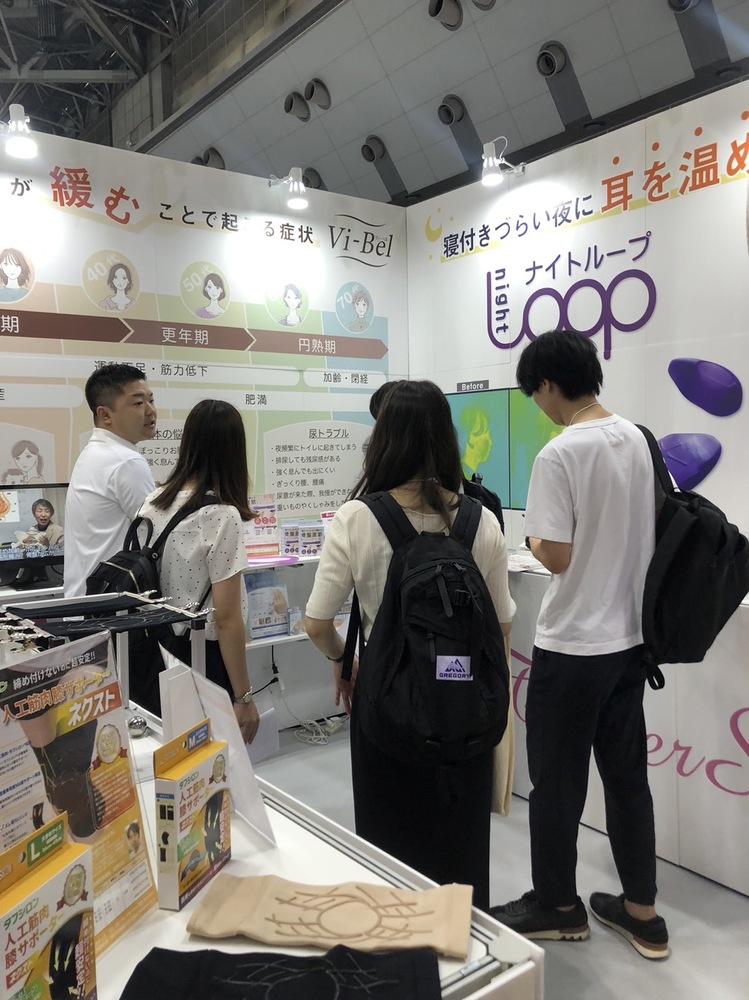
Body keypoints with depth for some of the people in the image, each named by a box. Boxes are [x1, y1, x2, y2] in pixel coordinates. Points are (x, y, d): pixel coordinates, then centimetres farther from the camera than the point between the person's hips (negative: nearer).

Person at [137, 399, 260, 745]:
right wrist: (243, 696, -11)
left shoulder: (154, 503, 1)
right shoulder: (222, 515, -19)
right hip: (204, 657, -7)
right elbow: (226, 618, -18)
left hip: (159, 650, 7)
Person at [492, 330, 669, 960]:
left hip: (573, 645, -7)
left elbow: (557, 557, -19)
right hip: (631, 636, 8)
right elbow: (648, 530, 12)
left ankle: (557, 906, 28)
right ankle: (641, 912, 30)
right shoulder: (637, 440, 3)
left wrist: (534, 538, 0)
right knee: (627, 774, 17)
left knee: (557, 781, 10)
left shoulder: (560, 455, -19)